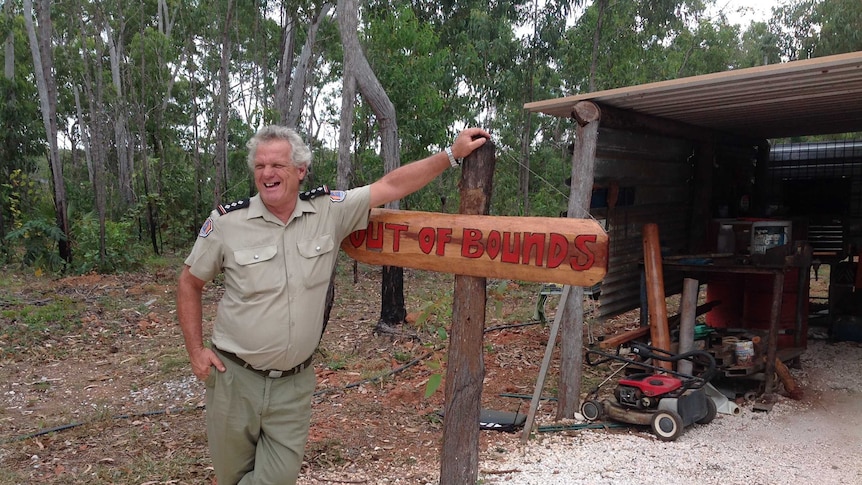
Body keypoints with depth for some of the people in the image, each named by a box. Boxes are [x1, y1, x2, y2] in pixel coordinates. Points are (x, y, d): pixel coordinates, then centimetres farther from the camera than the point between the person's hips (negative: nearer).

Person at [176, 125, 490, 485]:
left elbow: (391, 186, -4)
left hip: (294, 383, 1)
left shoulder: (329, 211, -6)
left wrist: (452, 153, -6)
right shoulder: (226, 222, -8)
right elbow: (189, 283, 4)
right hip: (234, 377, 0)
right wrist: (196, 351, 0)